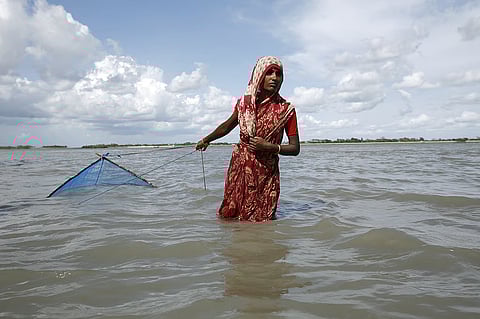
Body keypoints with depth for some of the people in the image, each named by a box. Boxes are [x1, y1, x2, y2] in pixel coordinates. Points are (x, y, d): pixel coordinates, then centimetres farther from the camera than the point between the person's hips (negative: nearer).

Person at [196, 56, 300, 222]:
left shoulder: (285, 109, -7)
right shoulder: (244, 103, 0)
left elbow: (295, 148, -5)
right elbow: (226, 126, 19)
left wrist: (270, 147, -21)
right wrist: (206, 140, 32)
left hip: (266, 172, -2)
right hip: (239, 169, 3)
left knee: (262, 219, 5)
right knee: (229, 215, 11)